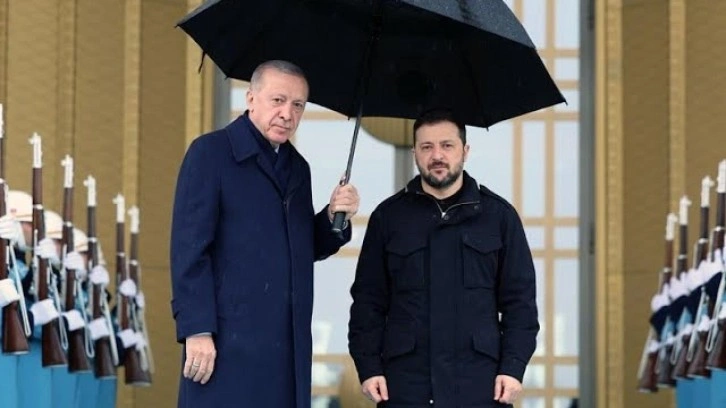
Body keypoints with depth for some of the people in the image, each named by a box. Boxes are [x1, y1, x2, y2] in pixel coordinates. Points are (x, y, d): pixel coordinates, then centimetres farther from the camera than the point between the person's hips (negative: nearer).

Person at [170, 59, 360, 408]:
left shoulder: (297, 167, 17)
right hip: (227, 341, -6)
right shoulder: (210, 153, -3)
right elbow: (189, 248, -9)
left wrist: (334, 219, 1)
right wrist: (197, 330, -16)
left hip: (288, 346, 6)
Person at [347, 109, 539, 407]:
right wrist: (368, 366, 0)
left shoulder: (499, 215, 8)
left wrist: (514, 366, -3)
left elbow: (520, 299, 6)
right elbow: (368, 300, 9)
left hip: (480, 384, 0)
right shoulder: (388, 217, 9)